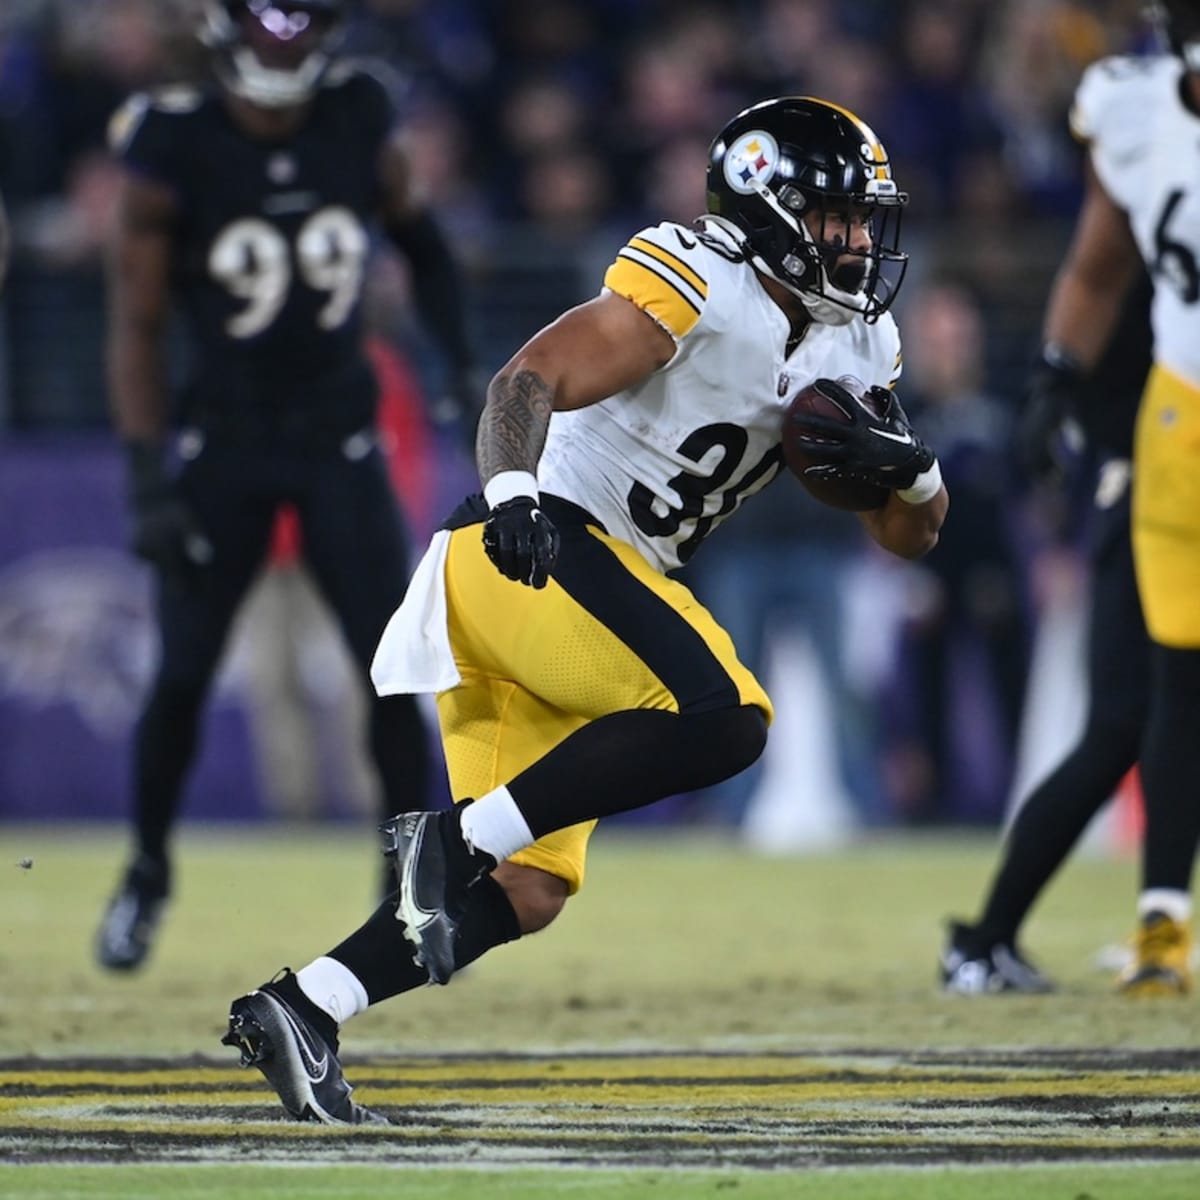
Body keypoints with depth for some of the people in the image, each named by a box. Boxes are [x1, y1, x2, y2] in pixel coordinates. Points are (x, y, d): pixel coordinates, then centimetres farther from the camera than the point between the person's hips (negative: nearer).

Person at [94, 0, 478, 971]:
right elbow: (137, 324, -9)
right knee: (182, 672, -1)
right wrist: (146, 472, -14)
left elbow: (418, 237, 15)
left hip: (339, 442, 2)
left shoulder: (360, 126, -5)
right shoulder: (175, 151, -12)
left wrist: (461, 363, 8)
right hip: (224, 442, -1)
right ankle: (149, 872, 21)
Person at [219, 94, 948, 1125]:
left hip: (593, 580, 9)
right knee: (721, 719, -27)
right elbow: (530, 382, -22)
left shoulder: (854, 347, 14)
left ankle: (296, 1011, 6)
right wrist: (511, 490, -41)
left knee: (525, 898, 5)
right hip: (538, 546, -9)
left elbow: (910, 535, 17)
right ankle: (452, 839, -22)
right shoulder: (694, 285, -11)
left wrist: (907, 467, -6)